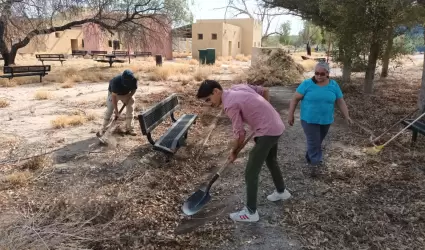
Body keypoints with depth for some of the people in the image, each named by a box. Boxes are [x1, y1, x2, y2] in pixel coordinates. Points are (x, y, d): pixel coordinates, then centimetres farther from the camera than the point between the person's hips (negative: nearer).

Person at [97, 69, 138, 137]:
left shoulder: (134, 80, -31)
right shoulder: (116, 81, -39)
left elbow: (134, 89, -9)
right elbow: (114, 96, -34)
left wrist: (128, 97, -25)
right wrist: (116, 111, -34)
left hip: (127, 94, 3)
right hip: (113, 93, -3)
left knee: (130, 109, -7)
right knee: (109, 111, -6)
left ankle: (129, 129, 3)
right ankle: (103, 130, 5)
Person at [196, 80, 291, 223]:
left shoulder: (230, 105, -19)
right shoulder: (239, 87, 6)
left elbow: (240, 135, -15)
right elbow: (265, 91, 15)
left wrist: (233, 152, 2)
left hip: (267, 132, -10)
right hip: (277, 125, 10)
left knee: (251, 173, -1)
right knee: (271, 161, 30)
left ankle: (251, 212, 10)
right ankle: (281, 191, 50)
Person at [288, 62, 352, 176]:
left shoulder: (334, 85, -1)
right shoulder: (306, 84, -10)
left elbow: (341, 101, 3)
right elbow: (295, 99, -7)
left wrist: (347, 116, -4)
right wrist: (291, 115, -8)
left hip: (325, 120, 4)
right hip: (309, 120, -3)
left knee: (318, 141, 16)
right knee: (313, 142, -5)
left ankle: (310, 158, 35)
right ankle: (315, 163, 7)